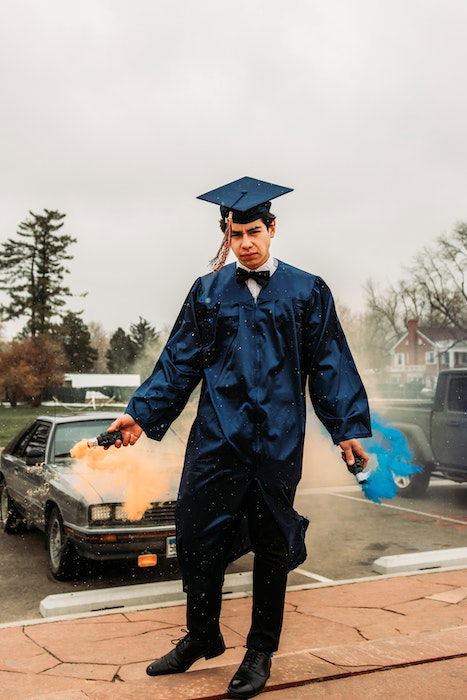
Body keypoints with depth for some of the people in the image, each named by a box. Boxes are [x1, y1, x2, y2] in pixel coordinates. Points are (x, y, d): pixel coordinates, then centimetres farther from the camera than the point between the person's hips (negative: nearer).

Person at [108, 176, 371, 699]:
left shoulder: (306, 291, 3)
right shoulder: (207, 292, 7)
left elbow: (330, 365, 3)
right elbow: (179, 361, 7)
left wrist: (349, 427, -5)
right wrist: (142, 412, -2)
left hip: (277, 440, -1)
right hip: (217, 435, 1)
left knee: (271, 544, 9)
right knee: (197, 536, 3)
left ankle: (261, 652, 27)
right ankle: (201, 637, 27)